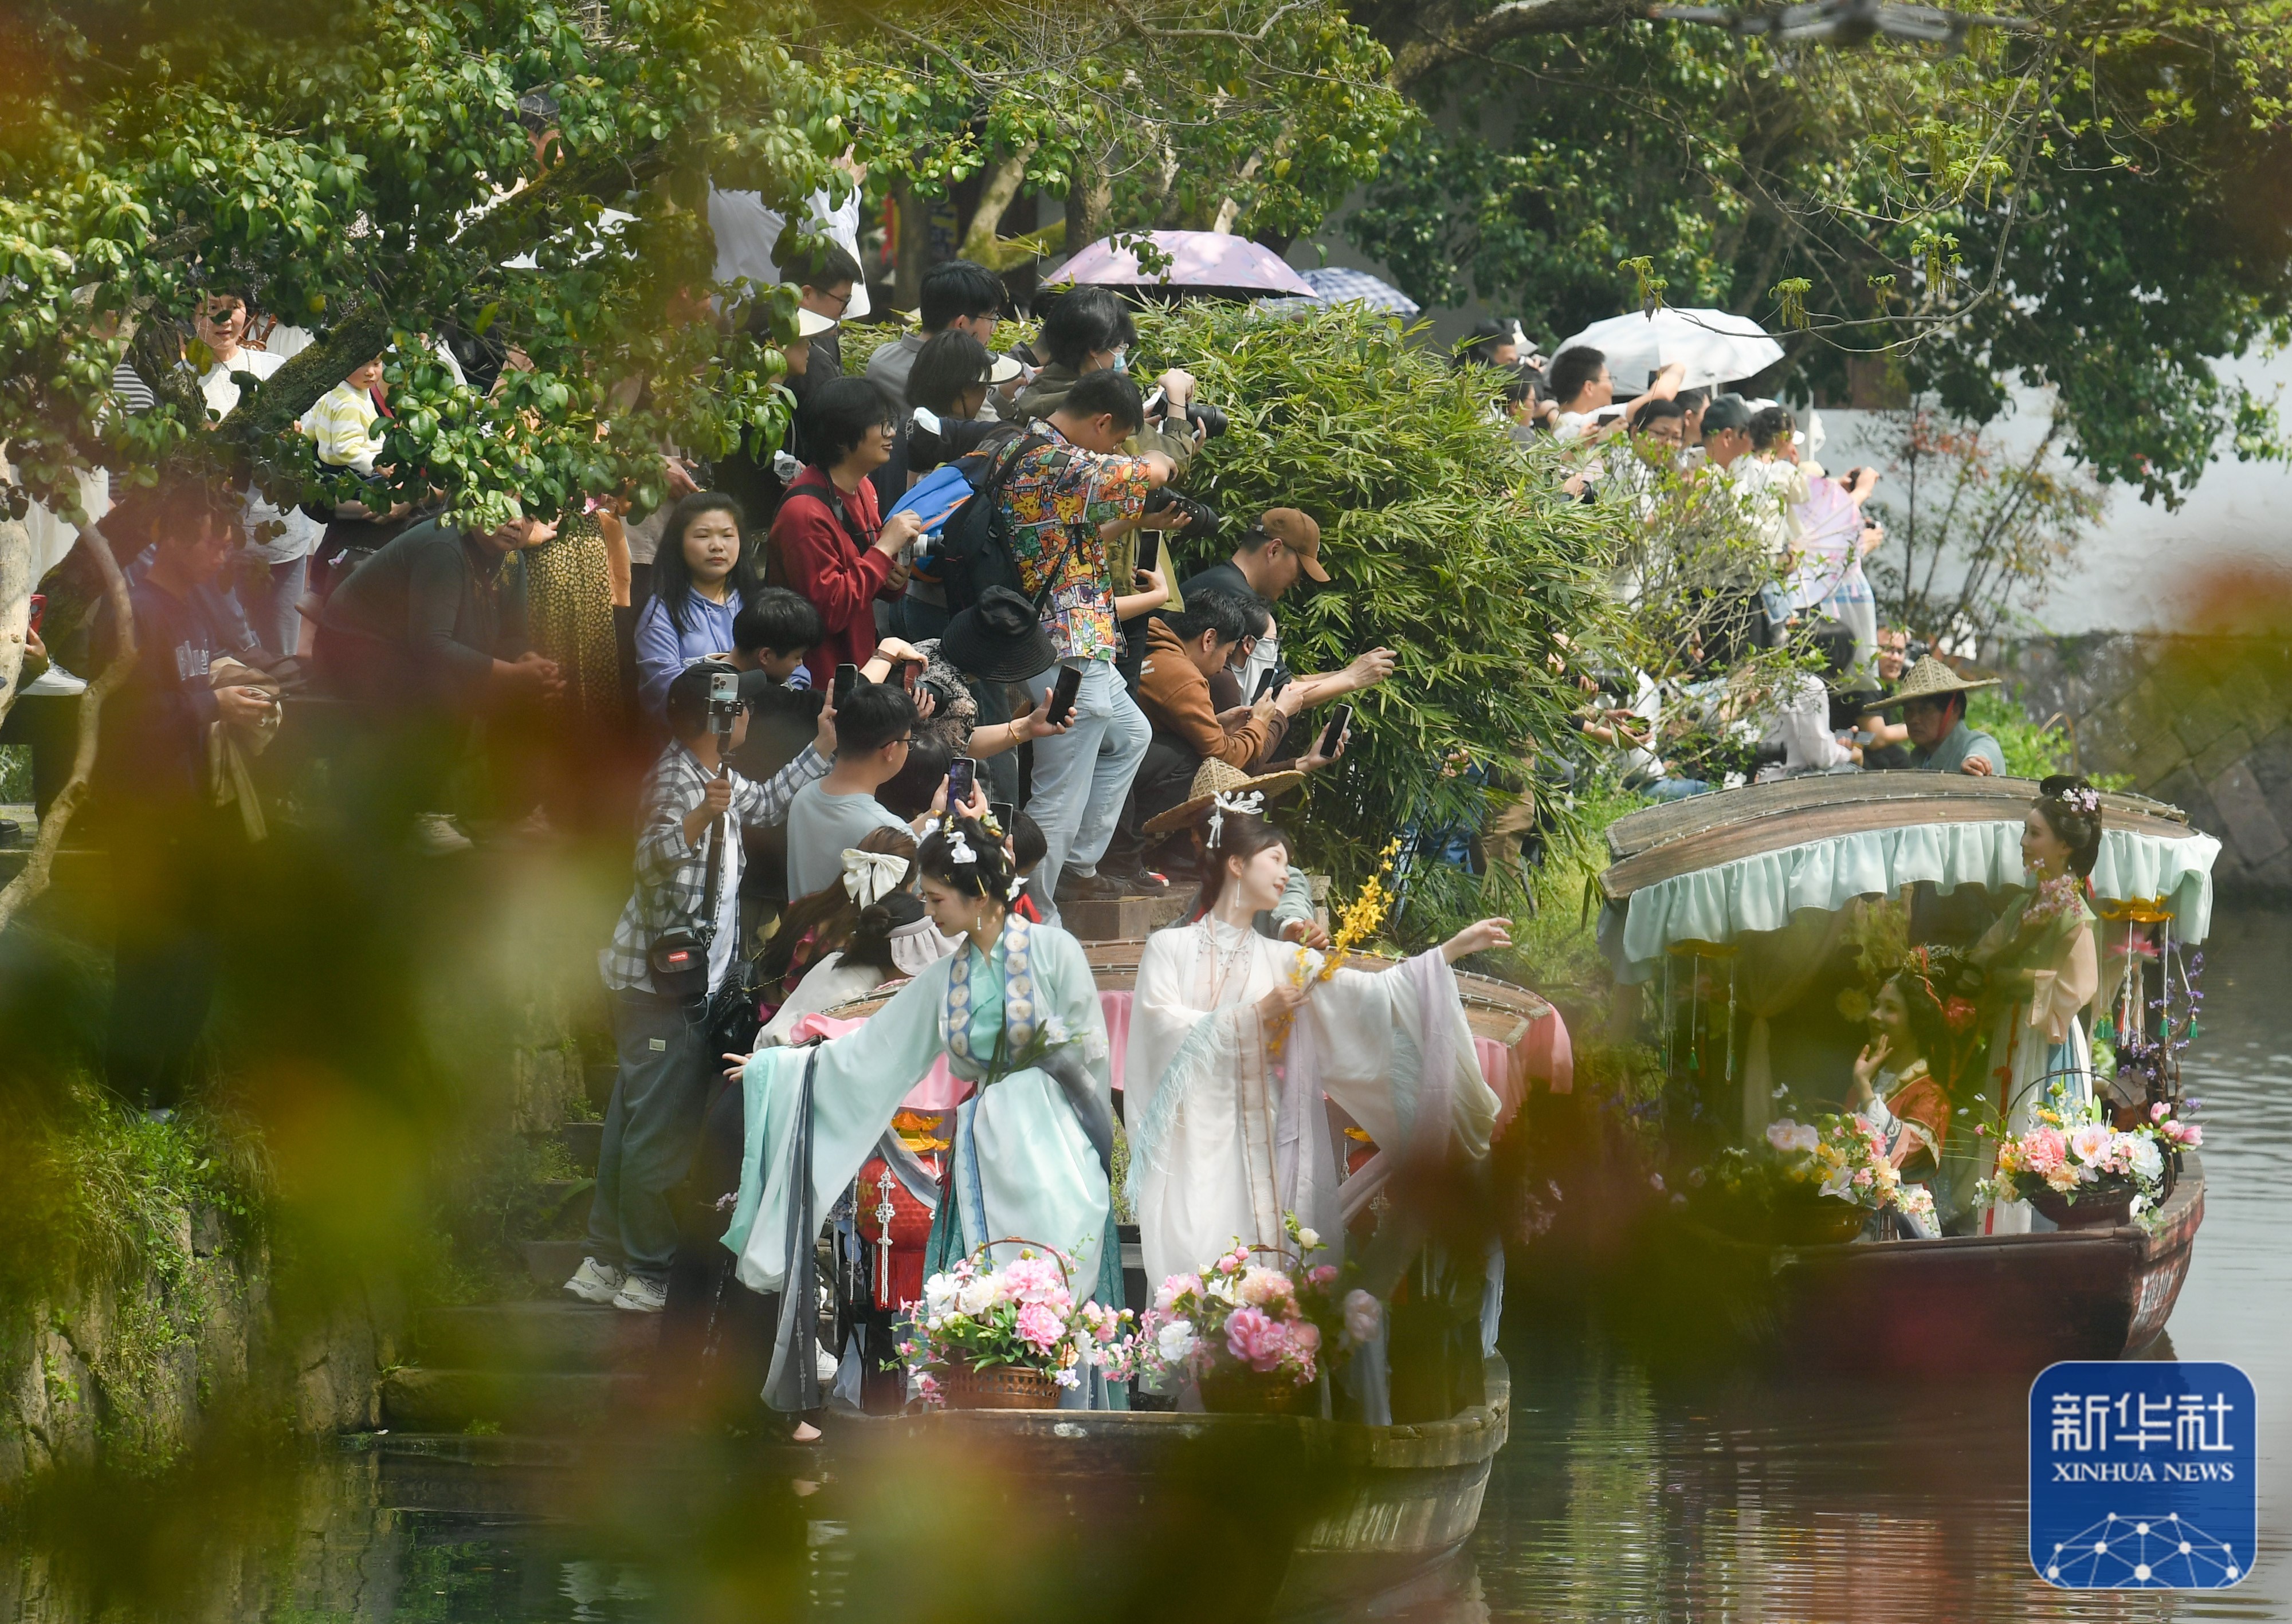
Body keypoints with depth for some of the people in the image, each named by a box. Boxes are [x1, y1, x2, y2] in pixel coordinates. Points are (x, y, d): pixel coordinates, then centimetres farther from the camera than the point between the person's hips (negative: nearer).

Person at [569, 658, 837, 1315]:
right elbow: (655, 858, -34)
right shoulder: (675, 779, -17)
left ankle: (607, 1261, 22)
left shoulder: (712, 778, 13)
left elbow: (766, 803, 33)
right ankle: (649, 1273, -1)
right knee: (661, 1130, -6)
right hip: (665, 984, -11)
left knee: (635, 1123, 15)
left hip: (686, 982, 11)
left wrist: (821, 749, 30)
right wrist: (698, 820, -52)